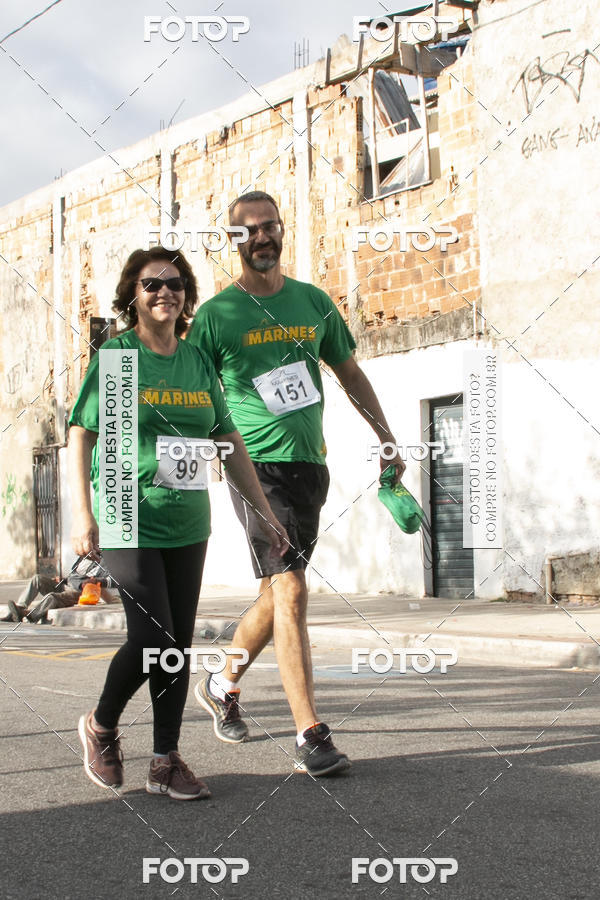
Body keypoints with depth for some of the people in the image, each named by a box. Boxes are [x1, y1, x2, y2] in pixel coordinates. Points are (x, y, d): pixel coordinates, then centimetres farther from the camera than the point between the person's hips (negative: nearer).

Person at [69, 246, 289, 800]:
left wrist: (265, 512, 11)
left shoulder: (197, 361, 9)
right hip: (129, 520, -5)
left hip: (187, 522, 5)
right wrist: (83, 515, -17)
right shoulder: (116, 355, -4)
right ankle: (101, 726, 14)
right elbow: (80, 437, -7)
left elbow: (230, 442, 13)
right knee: (152, 637, -12)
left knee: (180, 641, 5)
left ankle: (166, 761, 13)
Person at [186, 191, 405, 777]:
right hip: (258, 465, -5)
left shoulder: (314, 302, 11)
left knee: (277, 594, 13)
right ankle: (311, 737, -12)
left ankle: (222, 685, 37)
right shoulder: (216, 314, -2)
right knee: (290, 590, -13)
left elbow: (350, 373, 20)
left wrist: (386, 438, 19)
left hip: (310, 464, 5)